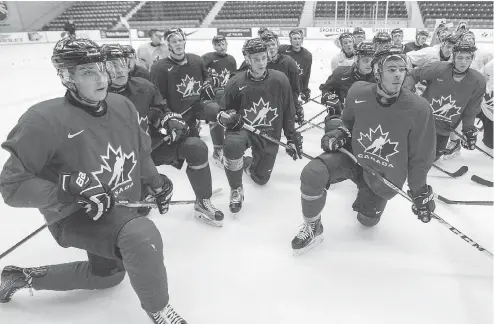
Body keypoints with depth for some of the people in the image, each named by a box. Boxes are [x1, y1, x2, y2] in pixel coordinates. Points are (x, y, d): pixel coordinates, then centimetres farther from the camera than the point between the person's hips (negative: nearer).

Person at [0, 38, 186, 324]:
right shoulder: (44, 121, -24)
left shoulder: (123, 106, -6)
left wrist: (156, 182, 5)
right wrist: (68, 191, -33)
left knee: (106, 275, 27)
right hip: (74, 216, -7)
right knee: (143, 236, -35)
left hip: (120, 209, 8)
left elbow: (141, 152, 11)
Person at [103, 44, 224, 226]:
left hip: (154, 144, 4)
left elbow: (162, 110, 12)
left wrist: (173, 121, -9)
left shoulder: (143, 87, -4)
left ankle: (202, 203, -1)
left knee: (196, 148, -17)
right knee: (139, 209, -18)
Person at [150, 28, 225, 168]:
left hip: (200, 102, 2)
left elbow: (207, 78, 22)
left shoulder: (196, 60, 4)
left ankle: (218, 151, -16)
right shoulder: (159, 67, -9)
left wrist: (208, 84, 0)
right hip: (180, 112, -2)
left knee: (216, 110, -32)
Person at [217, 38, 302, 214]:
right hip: (243, 129, -1)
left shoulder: (280, 80, -10)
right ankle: (236, 189, -10)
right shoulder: (235, 83, -11)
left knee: (261, 178, 9)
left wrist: (292, 138, 2)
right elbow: (224, 111, 1)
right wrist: (226, 117, -23)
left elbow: (288, 113, 1)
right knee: (232, 144, -37)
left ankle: (248, 163, 48)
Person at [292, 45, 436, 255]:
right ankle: (312, 228, -1)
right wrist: (339, 133, -15)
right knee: (312, 175, -28)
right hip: (352, 156, 0)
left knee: (367, 220, 15)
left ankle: (366, 193, 51)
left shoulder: (418, 109, -21)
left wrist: (420, 192, -3)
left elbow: (420, 157, -8)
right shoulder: (358, 94, -17)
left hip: (384, 177, 1)